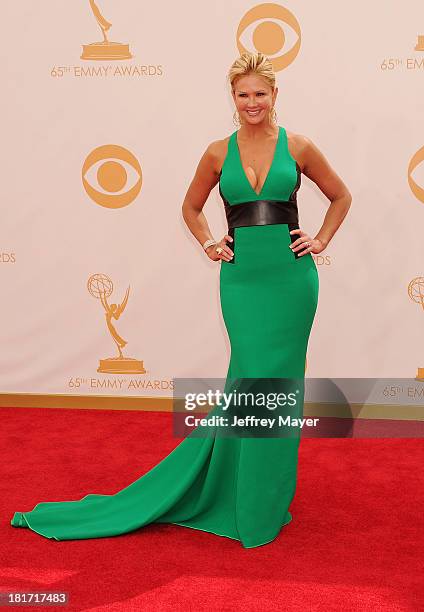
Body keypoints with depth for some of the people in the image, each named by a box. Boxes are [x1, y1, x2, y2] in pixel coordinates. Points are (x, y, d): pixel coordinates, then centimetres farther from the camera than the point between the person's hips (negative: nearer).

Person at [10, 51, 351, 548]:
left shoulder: (298, 147, 4)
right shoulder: (218, 152, 6)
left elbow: (341, 196, 17)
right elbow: (191, 207, 20)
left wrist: (321, 240, 5)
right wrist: (209, 245, 6)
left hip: (291, 277, 0)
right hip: (241, 278, 0)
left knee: (279, 382, 5)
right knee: (253, 380, 1)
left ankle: (270, 495, 24)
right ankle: (253, 505, 20)